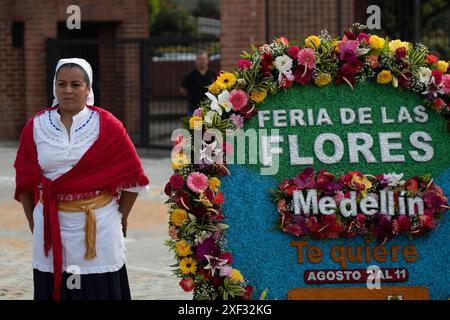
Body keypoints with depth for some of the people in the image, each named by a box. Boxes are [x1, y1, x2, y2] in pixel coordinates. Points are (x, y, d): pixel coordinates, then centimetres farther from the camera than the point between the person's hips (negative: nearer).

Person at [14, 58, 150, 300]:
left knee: (99, 289, 1)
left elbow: (133, 175, 2)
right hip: (51, 225, 2)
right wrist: (33, 224, 4)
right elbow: (24, 181, 7)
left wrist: (121, 216, 2)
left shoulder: (106, 124, -2)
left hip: (98, 225, -2)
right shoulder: (36, 127, 4)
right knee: (53, 289, 4)